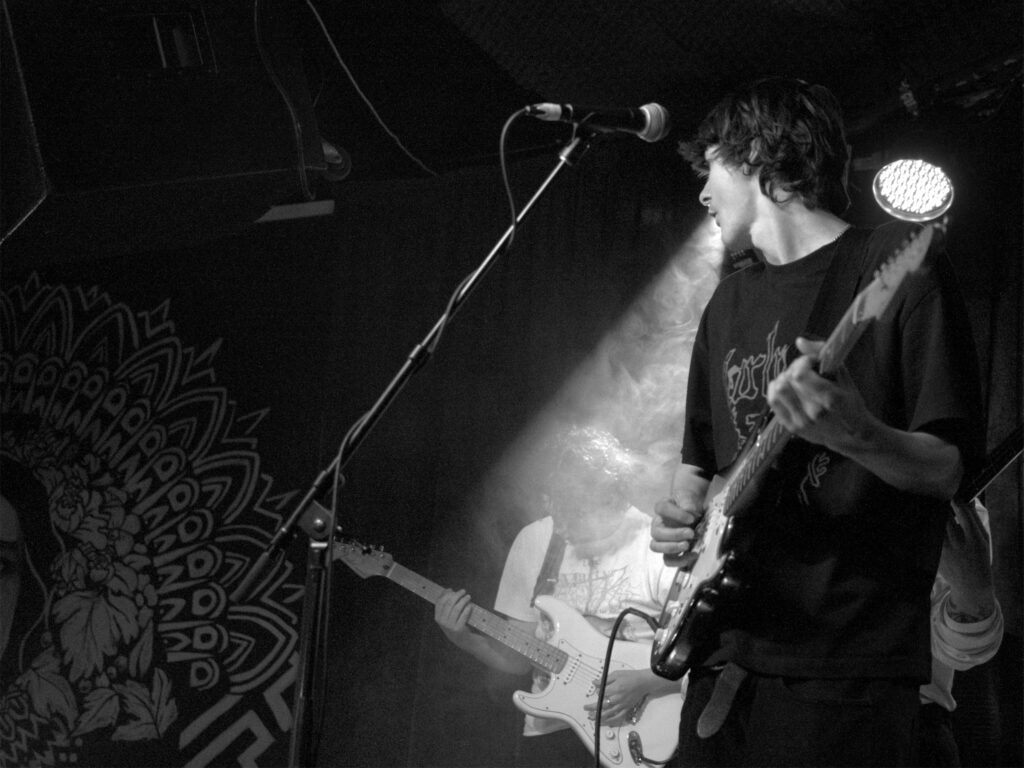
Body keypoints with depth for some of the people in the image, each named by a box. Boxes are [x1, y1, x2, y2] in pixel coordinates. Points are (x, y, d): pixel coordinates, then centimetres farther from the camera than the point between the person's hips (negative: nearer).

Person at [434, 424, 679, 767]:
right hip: (549, 731, 4)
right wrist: (464, 638, -5)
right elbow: (518, 659, 10)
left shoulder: (661, 550, -8)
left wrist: (645, 682, -17)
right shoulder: (534, 540, 6)